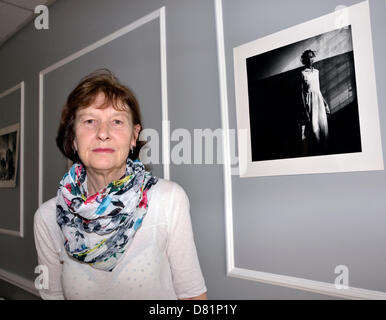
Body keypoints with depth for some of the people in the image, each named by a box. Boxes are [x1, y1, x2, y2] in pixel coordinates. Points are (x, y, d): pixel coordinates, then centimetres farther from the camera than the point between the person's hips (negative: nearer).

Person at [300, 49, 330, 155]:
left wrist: (324, 102, 16)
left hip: (319, 99, 6)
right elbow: (302, 92, -7)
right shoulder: (303, 73, -4)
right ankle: (314, 152, 6)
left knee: (323, 125, 3)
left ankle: (323, 150, 13)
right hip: (310, 100, -6)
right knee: (313, 126, -5)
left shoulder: (316, 71, 12)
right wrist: (305, 109, -13)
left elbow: (318, 88, 18)